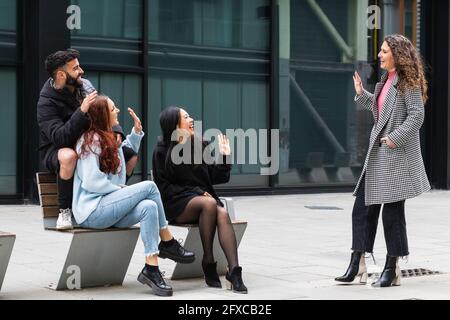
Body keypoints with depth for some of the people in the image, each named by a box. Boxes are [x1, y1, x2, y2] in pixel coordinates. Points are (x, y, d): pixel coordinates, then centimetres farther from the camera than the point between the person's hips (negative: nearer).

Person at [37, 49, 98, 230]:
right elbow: (60, 137, -33)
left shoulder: (84, 86, -1)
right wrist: (82, 111, -42)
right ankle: (65, 211, -23)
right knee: (68, 156, -42)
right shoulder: (46, 103, -19)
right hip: (54, 151, -5)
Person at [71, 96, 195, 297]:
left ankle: (151, 268, -28)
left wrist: (136, 131, 27)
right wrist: (121, 190, -8)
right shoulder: (91, 140, -8)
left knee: (149, 207, -21)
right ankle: (168, 244, -10)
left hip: (108, 208, 9)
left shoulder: (108, 139, 20)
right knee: (148, 186, -20)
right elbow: (91, 182, -16)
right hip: (92, 210, -9)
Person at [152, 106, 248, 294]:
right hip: (176, 204, -3)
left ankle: (234, 271, -42)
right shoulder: (163, 150, 2)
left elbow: (216, 177, 13)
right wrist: (195, 192, -14)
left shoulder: (198, 145, 13)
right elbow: (163, 186, -4)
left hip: (201, 196, 4)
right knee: (209, 204, -34)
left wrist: (224, 156, -1)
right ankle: (208, 262, -26)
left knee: (223, 214, -30)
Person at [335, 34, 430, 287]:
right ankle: (358, 266, 10)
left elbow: (417, 115, -16)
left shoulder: (408, 82, -10)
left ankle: (392, 269, 11)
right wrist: (362, 94, 17)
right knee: (363, 208, 5)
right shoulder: (387, 81, 15)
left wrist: (396, 138, -23)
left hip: (397, 155, -9)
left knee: (392, 210, -1)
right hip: (378, 154, 9)